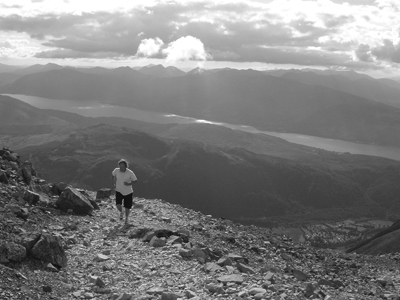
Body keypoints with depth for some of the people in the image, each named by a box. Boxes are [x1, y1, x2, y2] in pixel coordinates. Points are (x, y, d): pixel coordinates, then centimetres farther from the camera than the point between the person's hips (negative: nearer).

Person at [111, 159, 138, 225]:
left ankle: (127, 218, 39)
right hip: (119, 191, 1)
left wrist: (129, 184, -26)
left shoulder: (130, 172, -21)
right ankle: (121, 212, 19)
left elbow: (135, 180, -10)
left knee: (127, 207, 6)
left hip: (128, 192, -1)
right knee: (118, 205, -18)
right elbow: (113, 175, 9)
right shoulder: (116, 170, -15)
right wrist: (113, 184, 6)